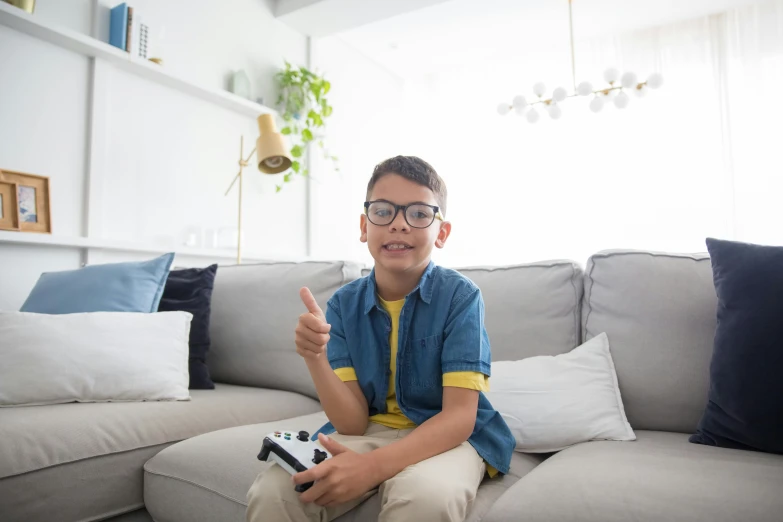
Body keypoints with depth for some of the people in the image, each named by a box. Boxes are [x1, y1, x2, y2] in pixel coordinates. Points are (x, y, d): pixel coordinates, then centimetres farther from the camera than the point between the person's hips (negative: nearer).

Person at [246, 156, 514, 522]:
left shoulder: (460, 296, -14)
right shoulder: (343, 304, -5)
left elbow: (459, 417, -19)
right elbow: (352, 423, -9)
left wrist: (373, 465, -33)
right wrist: (315, 358, -27)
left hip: (446, 437, -2)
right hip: (369, 433, 3)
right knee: (270, 492, -22)